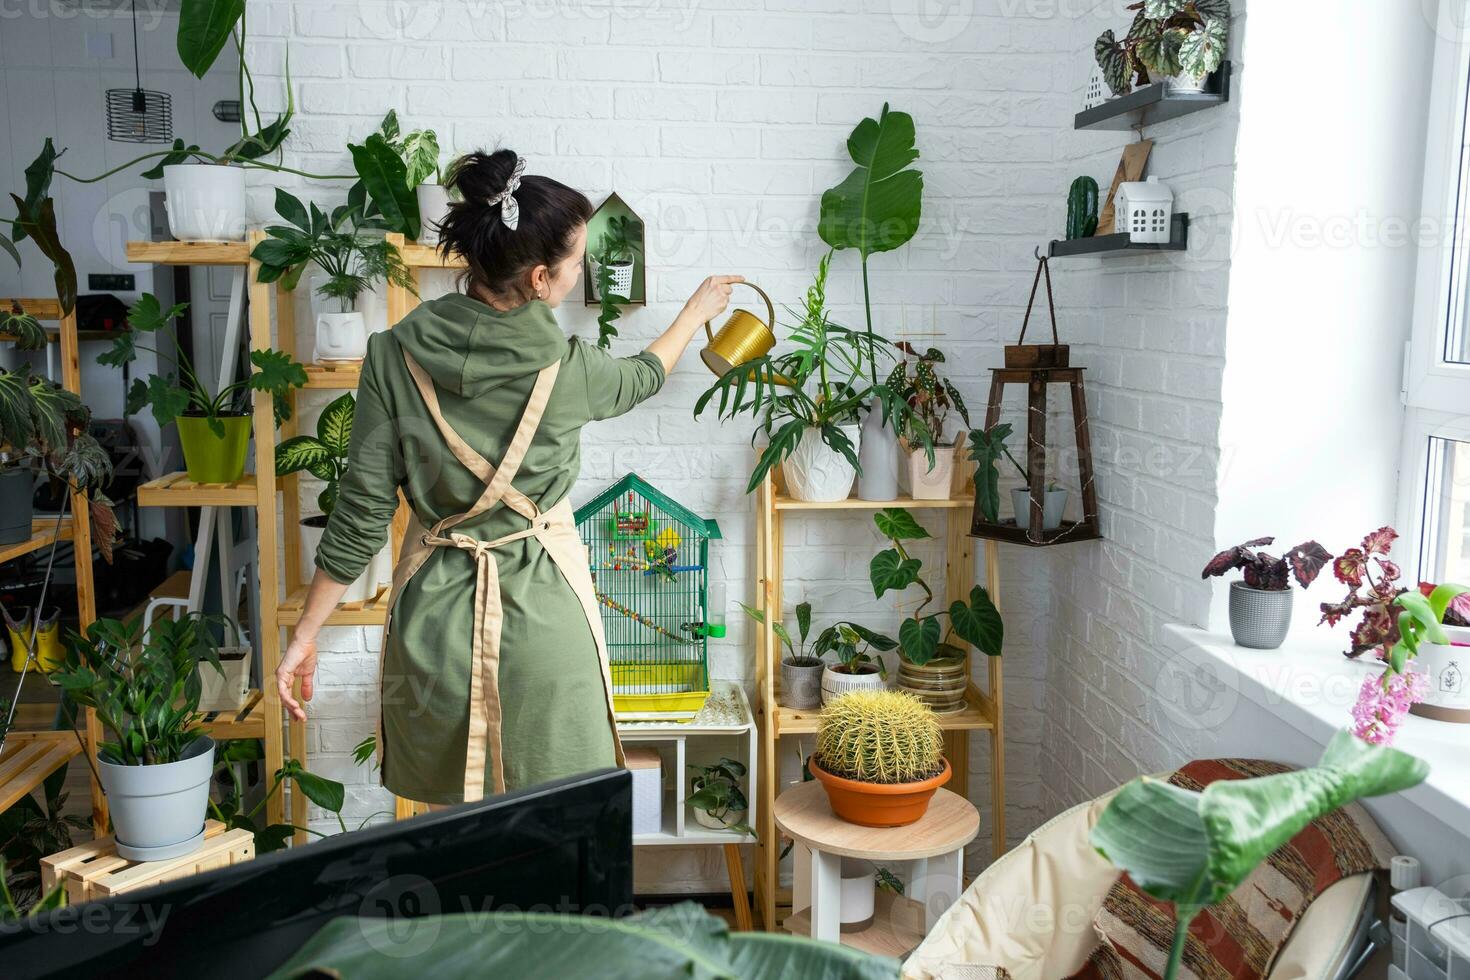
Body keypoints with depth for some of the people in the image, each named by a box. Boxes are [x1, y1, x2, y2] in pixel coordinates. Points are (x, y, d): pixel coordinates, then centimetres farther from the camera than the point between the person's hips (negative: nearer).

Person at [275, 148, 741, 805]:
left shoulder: (395, 354, -10)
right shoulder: (565, 370, -14)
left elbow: (363, 510, -9)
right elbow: (641, 378, 10)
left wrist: (305, 634, 1)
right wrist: (698, 310, 29)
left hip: (436, 612, 3)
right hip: (541, 614, -2)